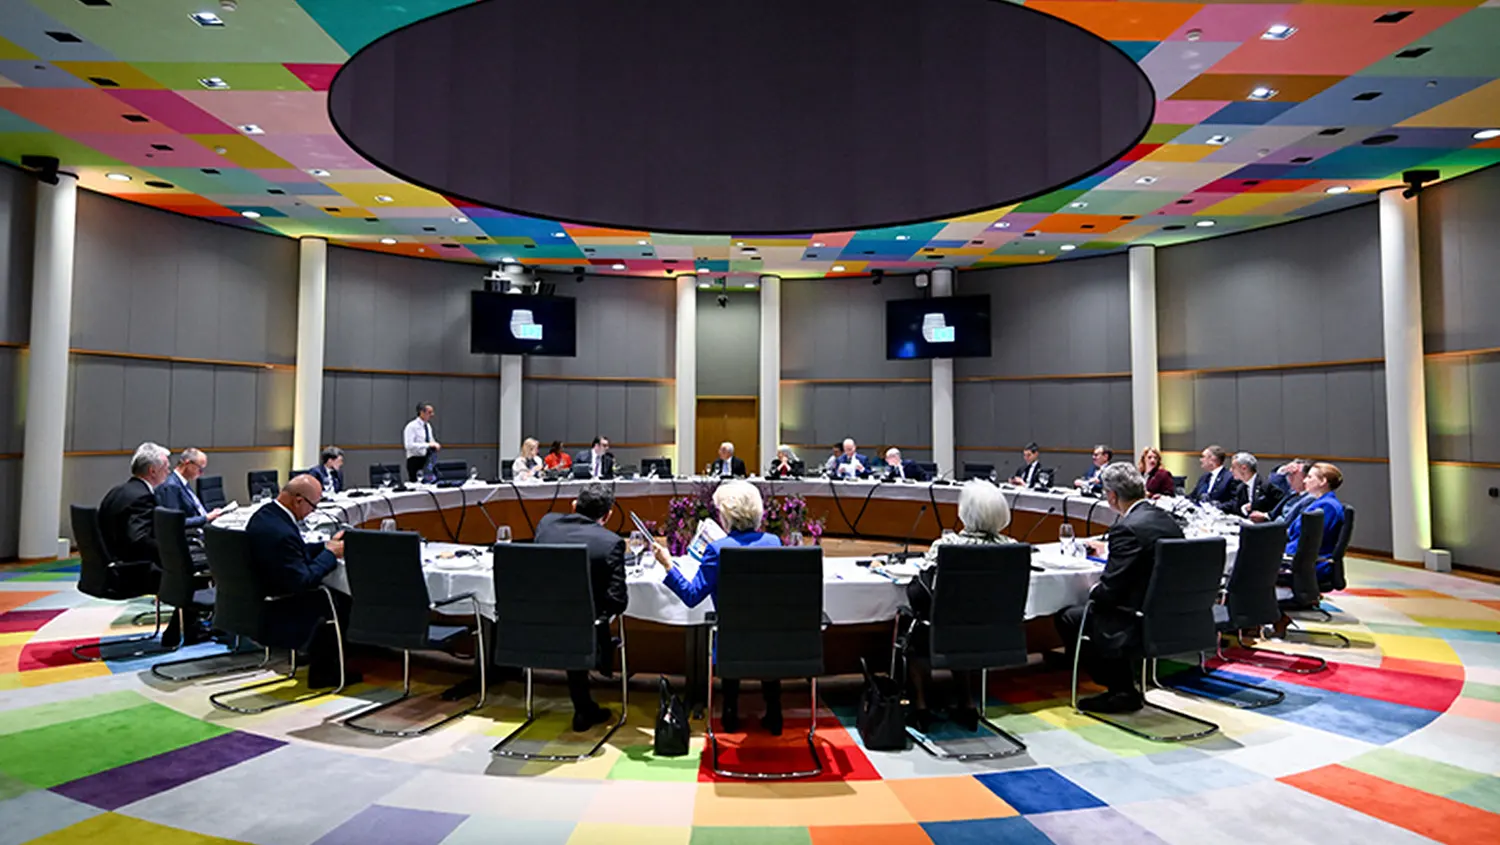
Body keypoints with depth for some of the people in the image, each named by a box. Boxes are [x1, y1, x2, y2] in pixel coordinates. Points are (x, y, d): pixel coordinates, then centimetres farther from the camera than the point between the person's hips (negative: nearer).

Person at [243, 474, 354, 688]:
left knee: (335, 594, 13)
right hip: (277, 618, -9)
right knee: (343, 602, 1)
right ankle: (322, 672, 20)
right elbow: (303, 582, -26)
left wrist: (327, 545, 3)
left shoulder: (264, 514, 0)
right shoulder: (281, 533, -31)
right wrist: (330, 554, -15)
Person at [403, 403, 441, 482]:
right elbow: (409, 445, -23)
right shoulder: (412, 426, -13)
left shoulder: (428, 426, 11)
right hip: (415, 460, -7)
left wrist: (434, 445, -1)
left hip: (427, 459, 7)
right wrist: (427, 445, -28)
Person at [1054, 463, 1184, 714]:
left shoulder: (1127, 528, -22)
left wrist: (1093, 591, 1)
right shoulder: (1167, 520, 4)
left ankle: (1120, 690, 12)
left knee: (1067, 618, 5)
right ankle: (1125, 687, 26)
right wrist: (1107, 549, 28)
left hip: (1141, 622, -9)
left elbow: (1108, 591, -20)